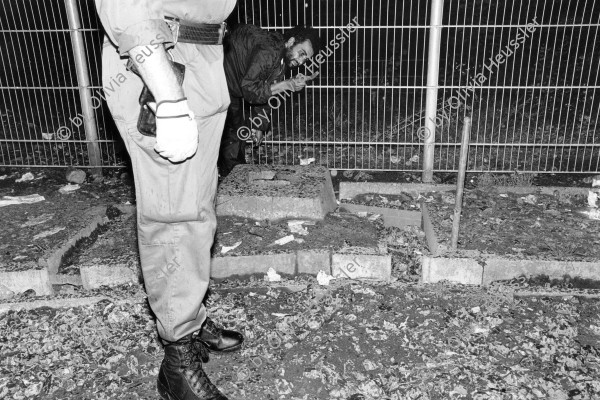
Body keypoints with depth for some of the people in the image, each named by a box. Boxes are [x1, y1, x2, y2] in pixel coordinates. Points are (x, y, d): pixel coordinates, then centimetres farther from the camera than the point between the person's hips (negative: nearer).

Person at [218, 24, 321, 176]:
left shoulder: (282, 60, 1)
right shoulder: (267, 51, -29)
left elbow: (265, 92, 7)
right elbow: (249, 89, -31)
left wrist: (260, 126, 1)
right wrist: (287, 85, -30)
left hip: (233, 93, 9)